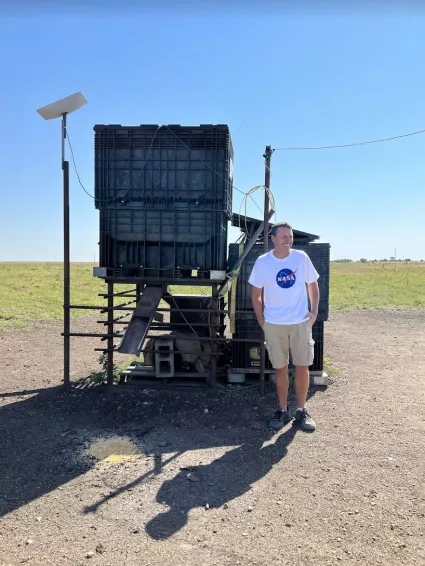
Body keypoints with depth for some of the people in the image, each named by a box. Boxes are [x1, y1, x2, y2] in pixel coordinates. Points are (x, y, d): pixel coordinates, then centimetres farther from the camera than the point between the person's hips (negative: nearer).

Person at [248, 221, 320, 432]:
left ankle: (301, 411, 20)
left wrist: (314, 311, 2)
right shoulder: (263, 262, -6)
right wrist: (261, 321, 0)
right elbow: (256, 294, 4)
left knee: (302, 366, 5)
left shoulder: (301, 257, -3)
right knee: (280, 368, 8)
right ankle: (282, 411, 22)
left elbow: (312, 284, 9)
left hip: (301, 322, 1)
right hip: (274, 324, -1)